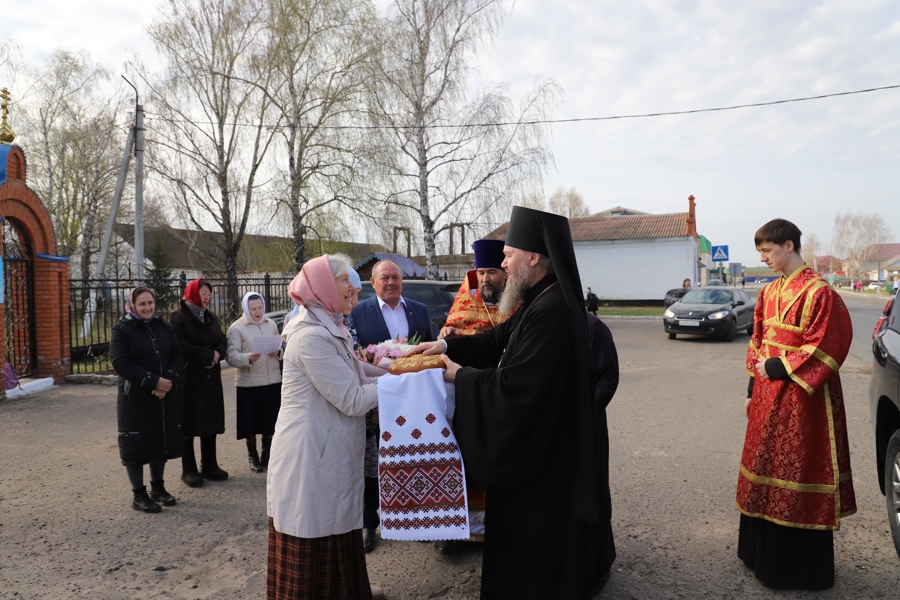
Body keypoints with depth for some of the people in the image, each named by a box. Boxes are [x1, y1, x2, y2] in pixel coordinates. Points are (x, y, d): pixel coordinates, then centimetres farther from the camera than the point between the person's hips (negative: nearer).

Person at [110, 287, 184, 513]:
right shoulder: (122, 329, -6)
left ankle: (158, 487, 27)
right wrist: (153, 381, -21)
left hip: (164, 397, 5)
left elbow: (178, 355, 4)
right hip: (135, 399, -4)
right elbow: (120, 363, -15)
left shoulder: (163, 327, 8)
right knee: (136, 444, 1)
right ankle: (139, 495, 13)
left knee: (161, 441, 12)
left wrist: (169, 379, -15)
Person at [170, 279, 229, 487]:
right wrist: (208, 355, -14)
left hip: (210, 378, 6)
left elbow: (223, 341, 10)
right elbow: (181, 346, -18)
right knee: (189, 424, 1)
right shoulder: (178, 317, -7)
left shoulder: (211, 317, 15)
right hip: (188, 379, -6)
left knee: (210, 423, 8)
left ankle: (209, 466, 18)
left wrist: (217, 355, -11)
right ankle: (189, 470, 10)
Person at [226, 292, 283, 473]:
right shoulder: (236, 328, -6)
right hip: (248, 382, -4)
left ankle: (267, 452, 29)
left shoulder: (271, 324, 8)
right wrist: (248, 358, -31)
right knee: (251, 419, 6)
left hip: (273, 379, 4)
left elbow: (281, 347, 16)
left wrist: (278, 352, -7)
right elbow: (231, 356, -13)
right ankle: (252, 454, 25)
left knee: (270, 418, 11)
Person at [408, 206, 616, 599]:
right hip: (535, 449, 10)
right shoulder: (540, 302, 5)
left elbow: (514, 388, -29)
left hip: (540, 459, -10)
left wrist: (461, 376, -14)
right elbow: (497, 342, 14)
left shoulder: (551, 312, -28)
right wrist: (447, 345, 2)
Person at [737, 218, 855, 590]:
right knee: (767, 470, 16)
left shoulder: (818, 293, -14)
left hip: (799, 400, -8)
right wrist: (753, 391, 11)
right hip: (767, 396, 8)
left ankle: (800, 567, 17)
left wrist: (777, 368, -17)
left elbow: (821, 351, -18)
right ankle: (762, 550, 31)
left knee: (796, 475, 2)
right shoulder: (769, 293, 10)